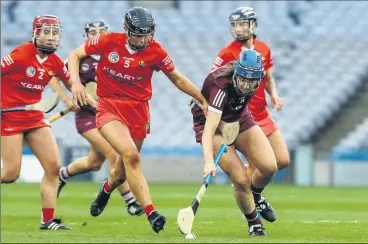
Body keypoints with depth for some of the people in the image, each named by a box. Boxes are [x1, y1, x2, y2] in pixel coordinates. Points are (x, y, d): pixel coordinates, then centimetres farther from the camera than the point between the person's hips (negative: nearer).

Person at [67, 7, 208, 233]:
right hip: (109, 108, -2)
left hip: (138, 111, 2)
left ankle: (107, 188, 50)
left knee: (123, 172, 10)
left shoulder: (156, 51, -5)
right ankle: (151, 213, -27)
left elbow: (178, 79, 9)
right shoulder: (108, 41, -9)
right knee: (131, 155, -27)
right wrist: (76, 82, -13)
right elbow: (75, 56, 3)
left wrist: (203, 100, 3)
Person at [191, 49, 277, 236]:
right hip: (211, 121, -6)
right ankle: (253, 222, 7)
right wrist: (209, 162, -57)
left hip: (238, 118, 6)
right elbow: (209, 129, -46)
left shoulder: (254, 75, -22)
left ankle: (255, 195, 23)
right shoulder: (221, 87, -39)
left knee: (269, 167, -10)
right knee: (240, 179, -18)